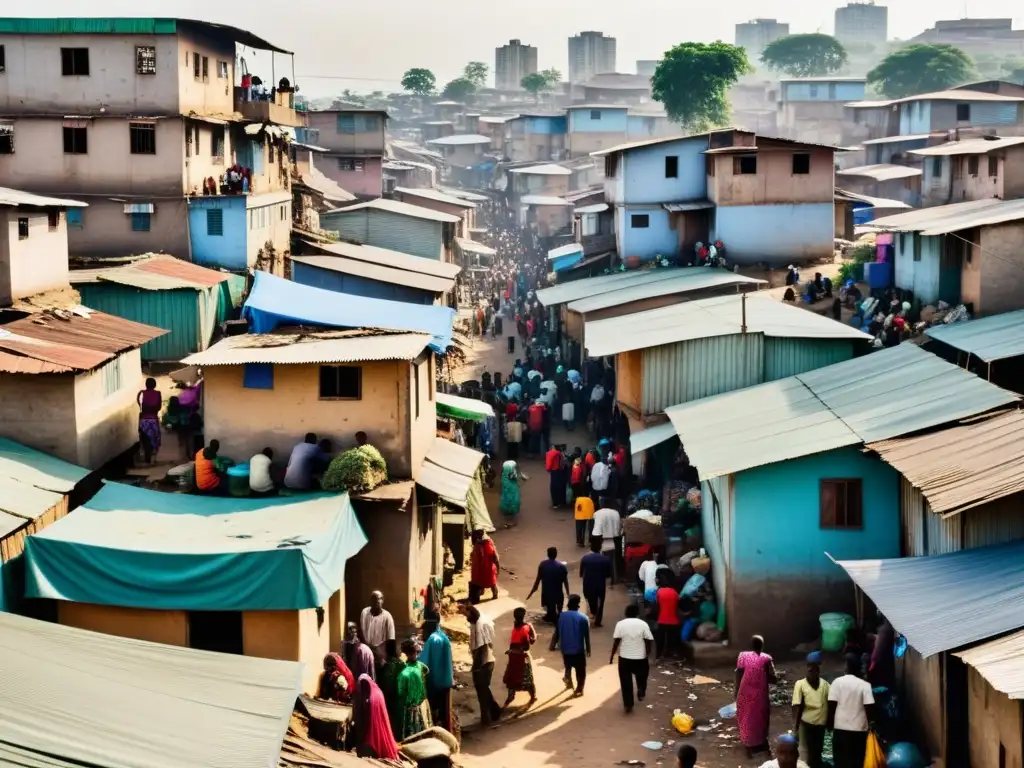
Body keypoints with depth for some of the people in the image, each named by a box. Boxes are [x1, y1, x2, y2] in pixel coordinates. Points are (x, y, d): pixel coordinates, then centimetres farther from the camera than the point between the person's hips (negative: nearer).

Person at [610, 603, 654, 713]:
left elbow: (616, 641, -8)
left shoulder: (620, 624, -6)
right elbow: (649, 641, -6)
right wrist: (648, 654, 7)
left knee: (626, 682, 7)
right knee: (641, 677, 28)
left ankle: (628, 705, 6)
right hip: (640, 657, 0)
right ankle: (641, 693, 35)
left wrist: (612, 655, 0)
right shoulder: (643, 624, -6)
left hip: (624, 657, 0)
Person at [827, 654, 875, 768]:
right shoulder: (865, 685, -3)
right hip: (859, 729, 0)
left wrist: (830, 724, 8)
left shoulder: (837, 682, -3)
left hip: (841, 728, 0)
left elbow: (831, 705, -6)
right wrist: (869, 723, 10)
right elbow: (870, 708, -9)